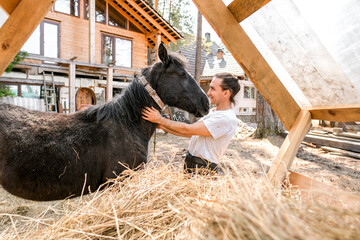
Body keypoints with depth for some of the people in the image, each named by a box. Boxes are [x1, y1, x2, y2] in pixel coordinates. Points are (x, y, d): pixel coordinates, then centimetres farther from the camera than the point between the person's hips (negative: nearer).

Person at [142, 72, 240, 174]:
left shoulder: (227, 118, -21)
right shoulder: (212, 111, 11)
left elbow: (188, 130, -22)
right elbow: (190, 134, 10)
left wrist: (160, 119, -13)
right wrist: (161, 126, 7)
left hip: (203, 168, -8)